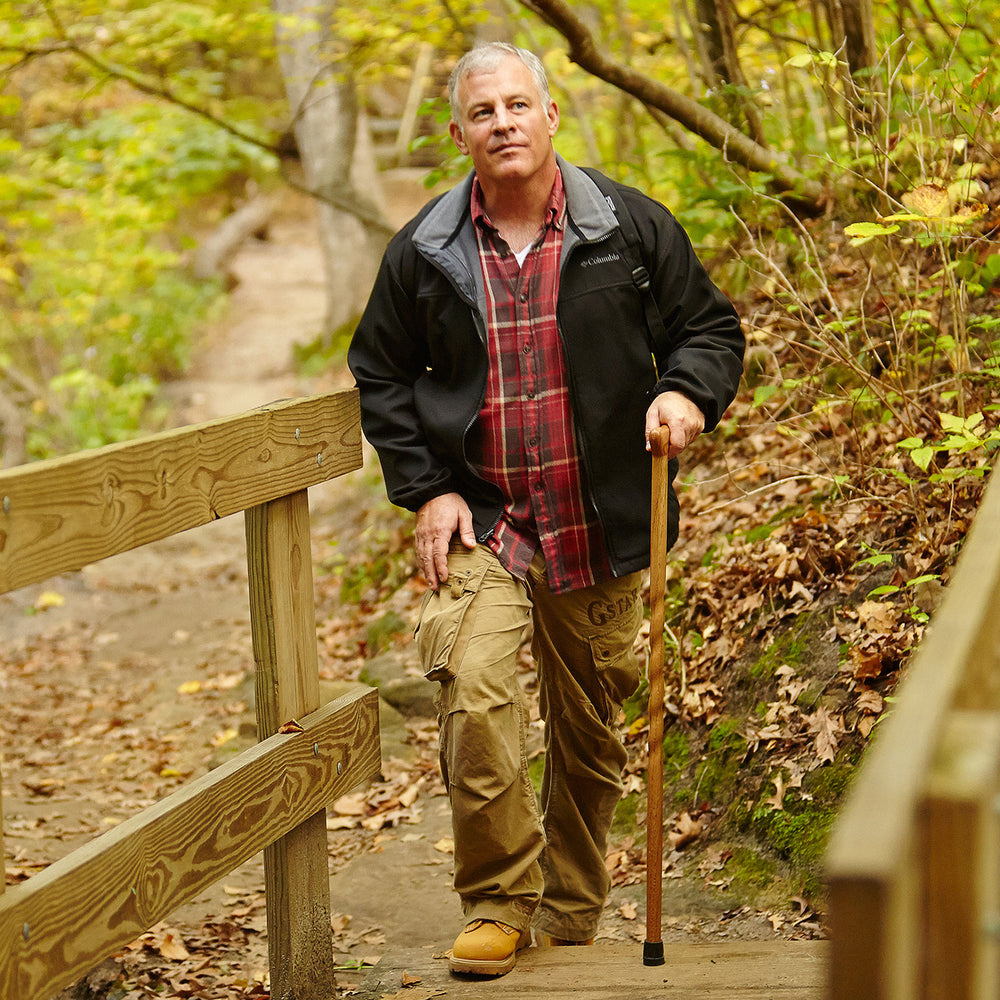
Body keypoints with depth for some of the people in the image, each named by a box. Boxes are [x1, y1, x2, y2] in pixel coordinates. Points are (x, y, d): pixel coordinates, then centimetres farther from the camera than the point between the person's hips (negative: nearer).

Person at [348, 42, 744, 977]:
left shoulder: (630, 226, 1)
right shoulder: (424, 250, 3)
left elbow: (710, 326, 9)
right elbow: (379, 373, 12)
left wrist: (686, 392, -13)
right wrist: (424, 489, 1)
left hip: (601, 531, 1)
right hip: (479, 521, -1)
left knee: (590, 731, 11)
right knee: (473, 693, -22)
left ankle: (571, 922, 30)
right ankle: (498, 903, -5)